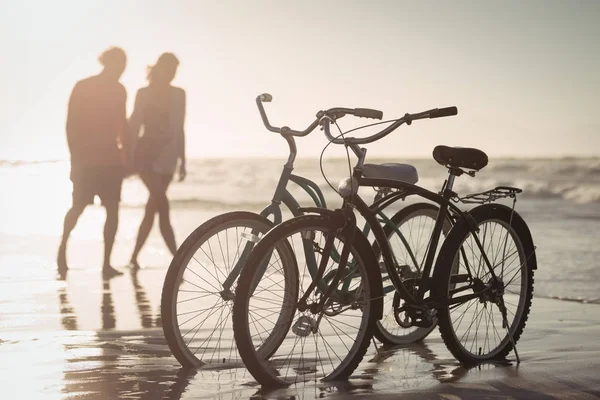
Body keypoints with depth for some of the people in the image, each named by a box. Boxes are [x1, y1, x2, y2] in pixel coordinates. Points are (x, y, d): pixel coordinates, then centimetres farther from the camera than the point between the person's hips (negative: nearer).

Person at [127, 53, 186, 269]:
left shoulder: (178, 94, 11)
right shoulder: (144, 93, 0)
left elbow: (178, 129, 13)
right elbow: (134, 125, -1)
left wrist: (182, 160, 12)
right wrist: (129, 155, -7)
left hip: (167, 158, 4)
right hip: (146, 154, -4)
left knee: (152, 209, 4)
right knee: (162, 205, -14)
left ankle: (134, 258, 13)